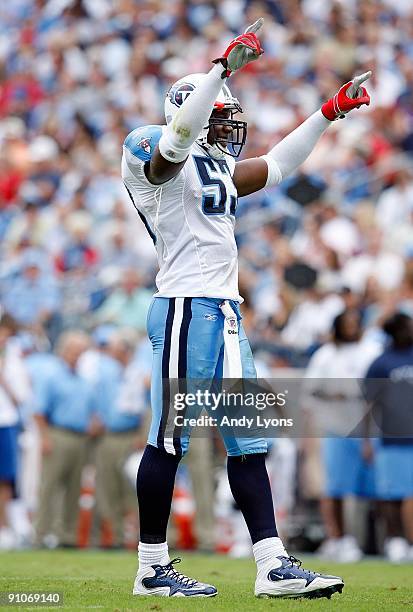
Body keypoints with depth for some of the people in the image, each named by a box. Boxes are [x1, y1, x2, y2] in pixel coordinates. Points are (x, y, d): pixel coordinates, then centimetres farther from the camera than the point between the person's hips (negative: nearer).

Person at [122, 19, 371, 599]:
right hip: (186, 307, -9)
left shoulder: (218, 168, 21)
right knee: (170, 438, -5)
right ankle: (152, 568, 2)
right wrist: (225, 67, -30)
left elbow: (275, 165, 32)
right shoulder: (160, 157, -4)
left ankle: (273, 566, 5)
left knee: (249, 441, 5)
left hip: (226, 312, 9)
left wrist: (328, 113, 29)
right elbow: (181, 132, -26)